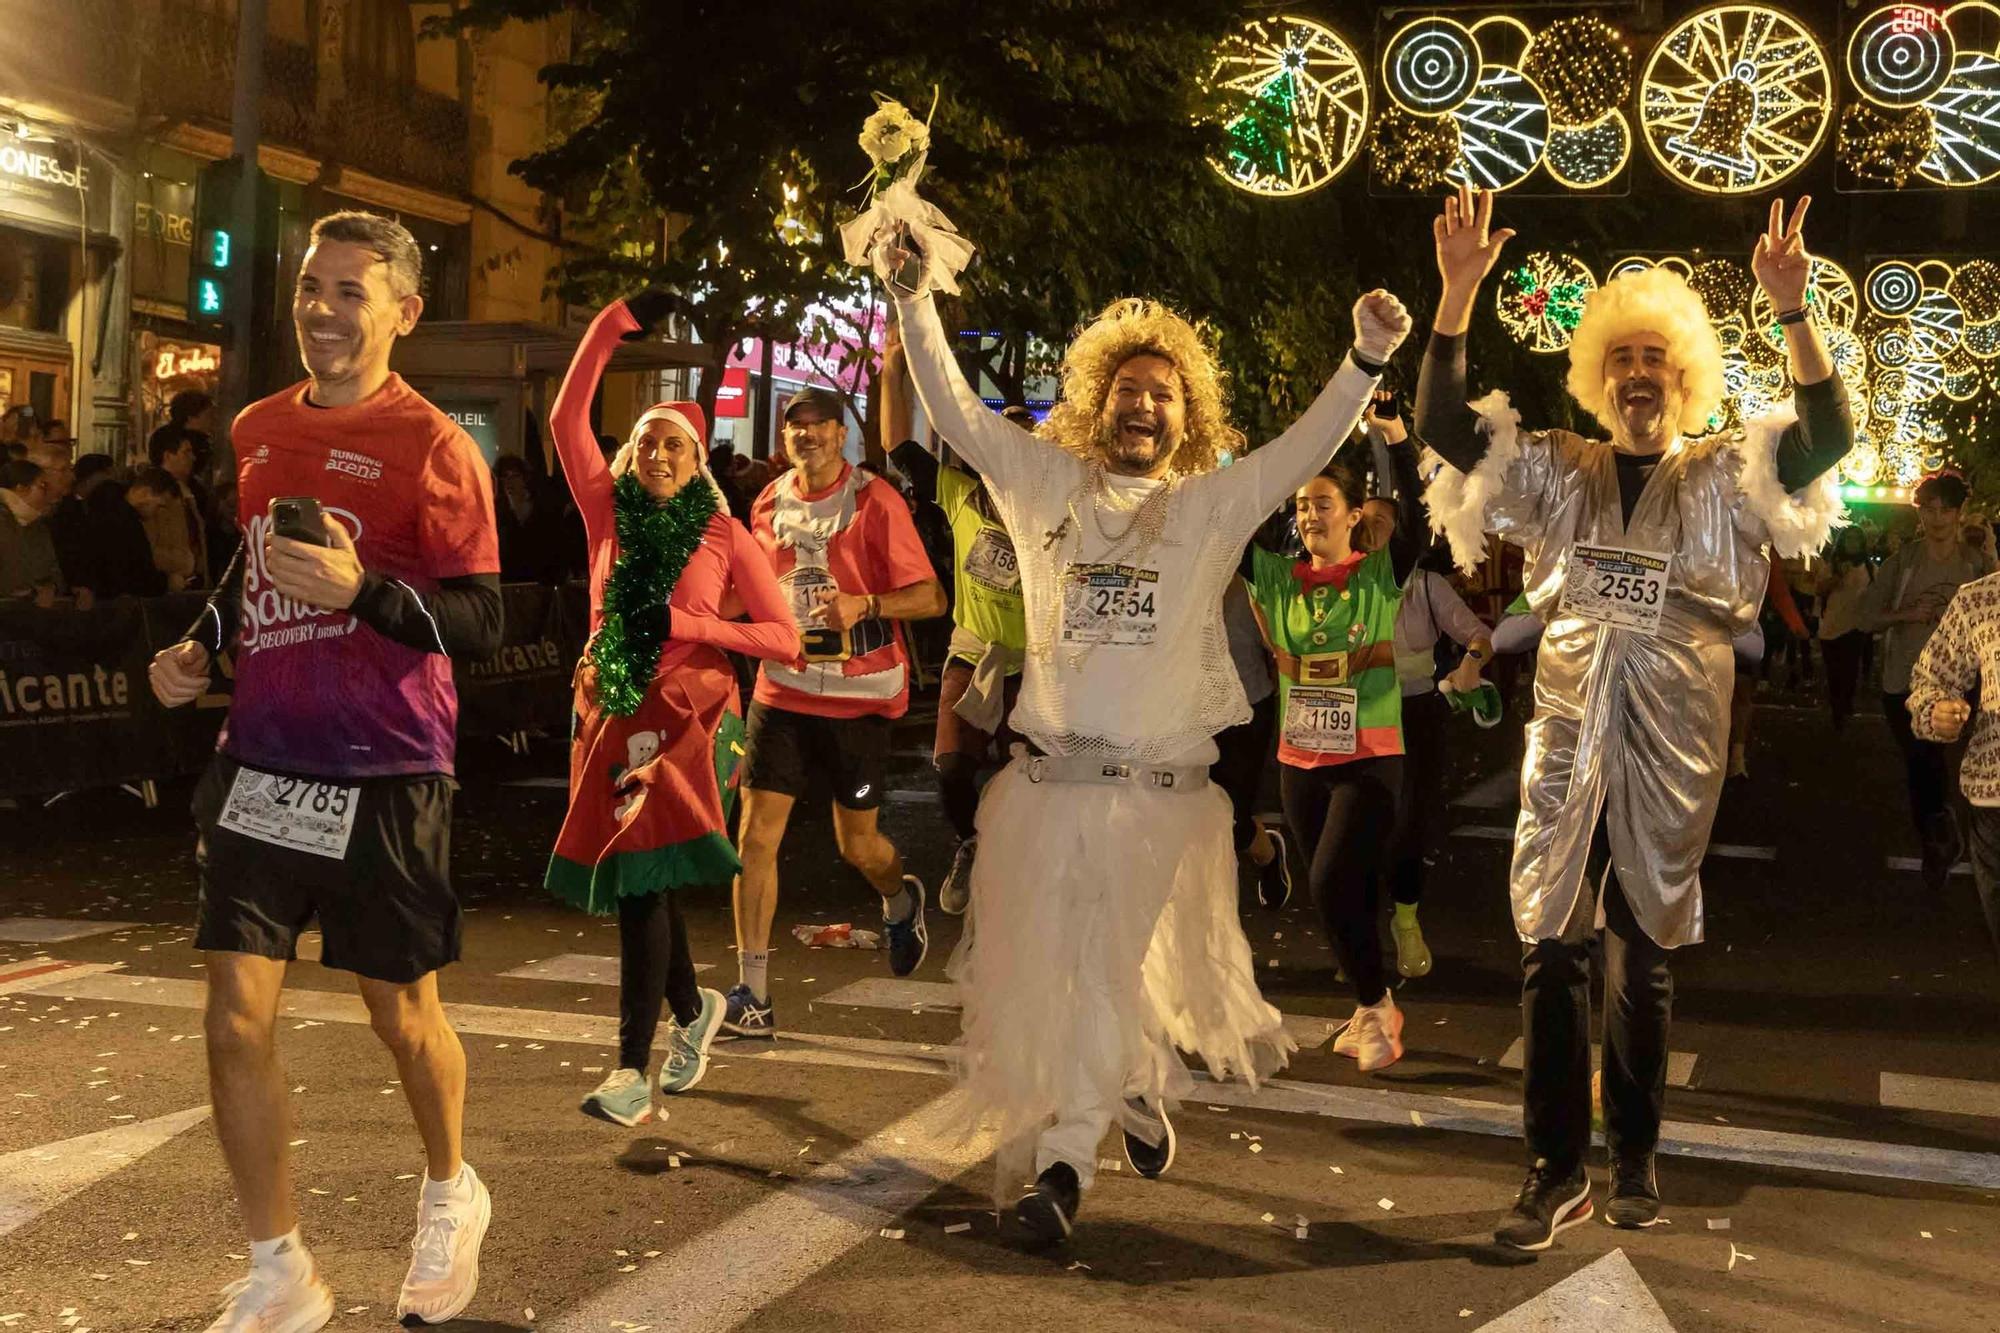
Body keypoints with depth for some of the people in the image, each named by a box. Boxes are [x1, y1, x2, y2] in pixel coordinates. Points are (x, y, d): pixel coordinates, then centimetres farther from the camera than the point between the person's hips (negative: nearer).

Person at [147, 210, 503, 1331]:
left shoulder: (434, 448, -9)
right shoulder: (260, 430, 9)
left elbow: (483, 626, -12)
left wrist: (363, 589, -26)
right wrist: (203, 645, 11)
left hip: (385, 779, -5)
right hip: (263, 765, 5)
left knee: (402, 1014, 11)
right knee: (236, 1019, 1)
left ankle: (450, 1195, 40)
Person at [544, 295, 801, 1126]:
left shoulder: (724, 536, -1)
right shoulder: (609, 515, 6)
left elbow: (784, 639, -4)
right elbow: (567, 418, -1)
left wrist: (684, 622, -13)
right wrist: (613, 325, -3)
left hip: (687, 720, -4)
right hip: (611, 716, 4)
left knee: (640, 876, -16)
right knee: (636, 879, 13)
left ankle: (634, 1071, -14)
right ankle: (692, 1010, 38)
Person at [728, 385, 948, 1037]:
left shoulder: (875, 501, -8)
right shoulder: (768, 504, 8)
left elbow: (930, 597, -11)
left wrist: (865, 604, -27)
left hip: (860, 694, -4)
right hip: (782, 688, 4)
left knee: (858, 844, 7)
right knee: (756, 836, -5)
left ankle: (901, 900, 44)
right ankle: (753, 995, 2)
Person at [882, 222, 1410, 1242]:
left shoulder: (1213, 503, 4)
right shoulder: (1047, 485, 7)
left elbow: (1307, 447, -5)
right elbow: (955, 413, 4)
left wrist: (1367, 359, -19)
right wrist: (914, 301, -5)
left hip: (1162, 788, -2)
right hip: (1048, 779, 2)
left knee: (1110, 977, 1)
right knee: (1040, 971, 9)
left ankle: (1065, 1159, 14)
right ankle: (1135, 1095, 33)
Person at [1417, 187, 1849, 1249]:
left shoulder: (1723, 478, 5)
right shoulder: (1557, 472, 8)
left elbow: (1828, 435, -12)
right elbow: (1441, 423, -3)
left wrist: (1790, 310, -26)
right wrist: (1457, 293, -15)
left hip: (1673, 748, -1)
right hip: (1568, 740, 1)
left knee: (1645, 955, 8)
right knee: (1552, 949, -2)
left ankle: (1635, 1158, 23)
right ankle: (1557, 1170, 7)